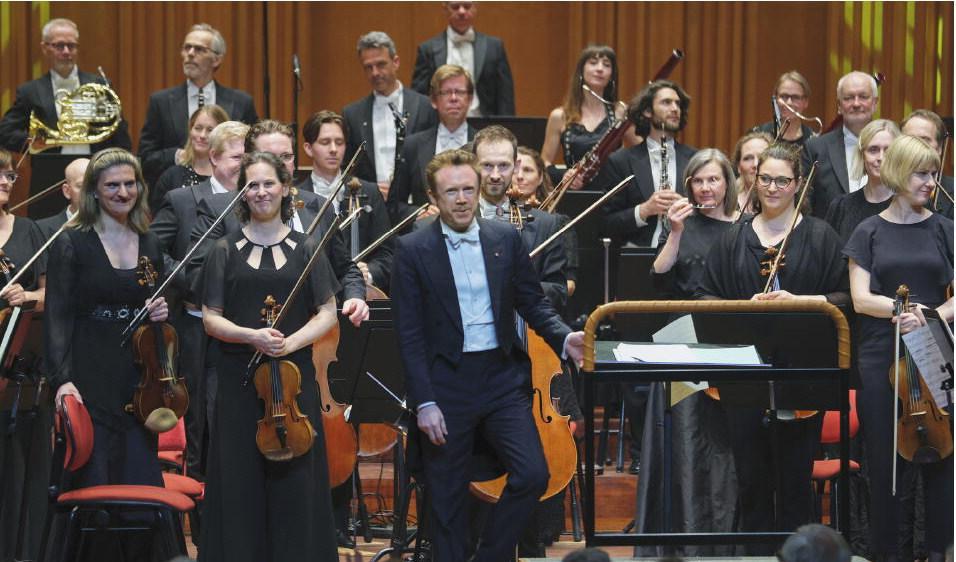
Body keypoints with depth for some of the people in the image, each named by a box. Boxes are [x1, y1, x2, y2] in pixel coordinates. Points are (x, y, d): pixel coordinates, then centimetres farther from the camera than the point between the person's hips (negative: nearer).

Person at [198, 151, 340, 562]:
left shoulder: (306, 249, 7)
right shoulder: (226, 251, 6)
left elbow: (327, 315, 4)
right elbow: (210, 318, 4)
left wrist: (290, 342, -13)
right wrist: (251, 336, -15)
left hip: (295, 377, 0)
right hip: (239, 379, 0)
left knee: (294, 480, -1)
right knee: (240, 479, -1)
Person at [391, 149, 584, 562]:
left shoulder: (506, 239, 6)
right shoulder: (412, 250, -3)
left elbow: (532, 302, 11)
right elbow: (410, 334, -5)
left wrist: (563, 338, -9)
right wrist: (424, 402, -12)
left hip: (502, 377, 2)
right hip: (446, 384, -2)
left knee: (533, 475, -10)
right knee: (447, 498, 4)